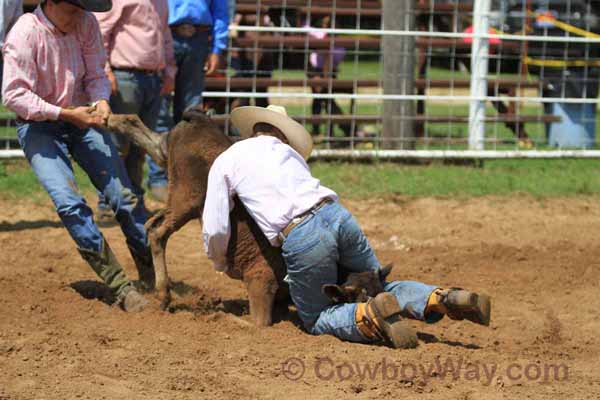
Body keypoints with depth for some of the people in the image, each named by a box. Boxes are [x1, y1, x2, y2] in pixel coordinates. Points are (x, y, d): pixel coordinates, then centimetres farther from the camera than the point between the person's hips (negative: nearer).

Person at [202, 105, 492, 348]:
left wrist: (221, 265, 28)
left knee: (316, 320, 13)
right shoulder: (288, 151, 25)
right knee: (379, 286, 22)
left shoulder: (225, 162, 13)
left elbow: (215, 231, 9)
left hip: (300, 239, -5)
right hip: (338, 215, 5)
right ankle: (443, 298, -4)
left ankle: (370, 316, -18)